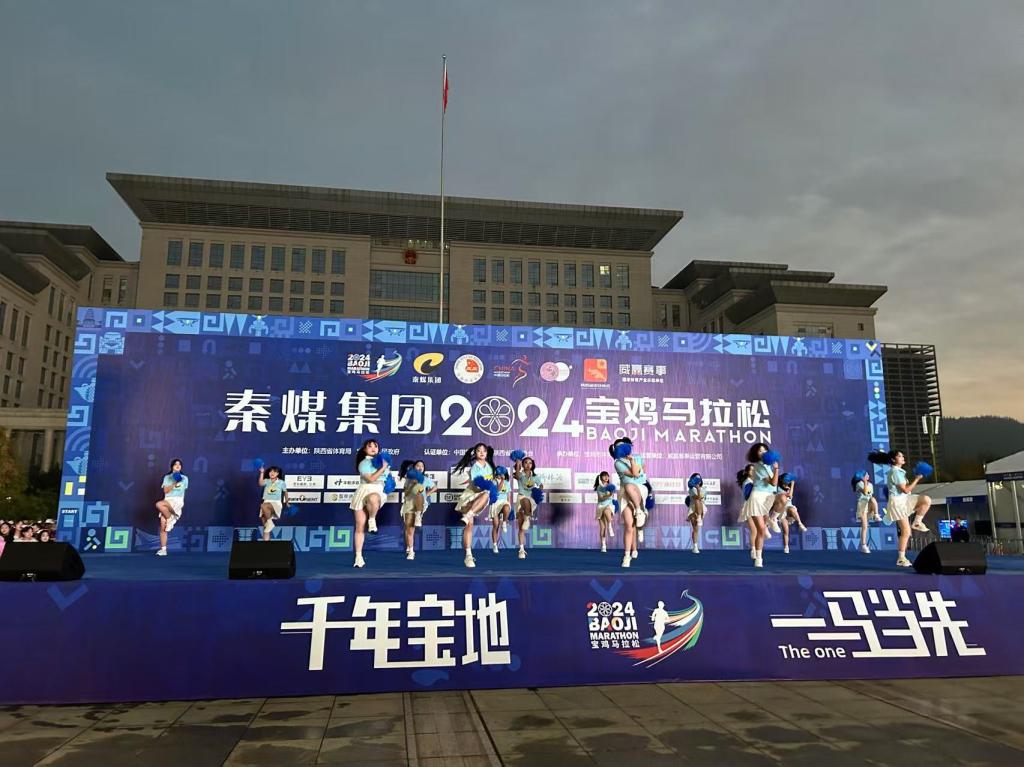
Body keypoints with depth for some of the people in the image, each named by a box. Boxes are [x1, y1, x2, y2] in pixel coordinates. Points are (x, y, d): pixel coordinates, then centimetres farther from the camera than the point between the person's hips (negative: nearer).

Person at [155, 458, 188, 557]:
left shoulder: (184, 478, 10)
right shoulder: (167, 477, 12)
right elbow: (165, 490, -1)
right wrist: (174, 483, -11)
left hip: (177, 502, -3)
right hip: (167, 502, 3)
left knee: (159, 504, -32)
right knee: (163, 526, -6)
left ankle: (170, 518, -10)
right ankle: (163, 549, -3)